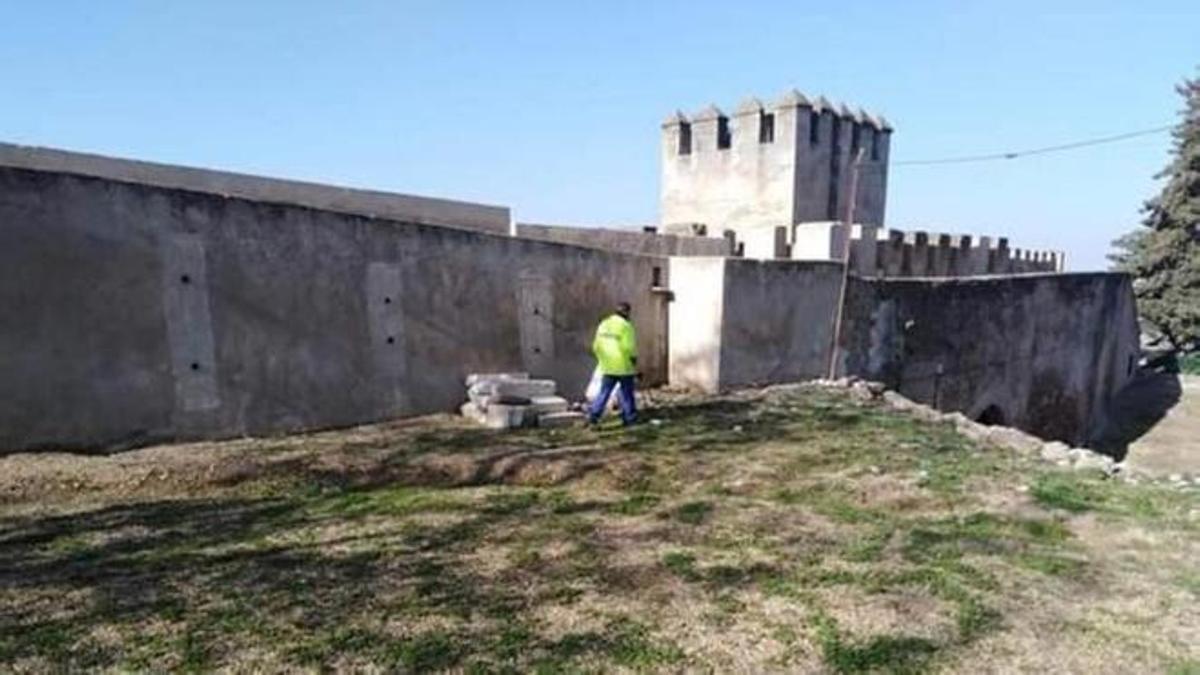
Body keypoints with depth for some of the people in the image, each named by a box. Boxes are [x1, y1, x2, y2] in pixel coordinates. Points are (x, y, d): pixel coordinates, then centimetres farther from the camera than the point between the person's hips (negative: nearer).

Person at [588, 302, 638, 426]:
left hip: (607, 367, 5)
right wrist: (634, 360, 0)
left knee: (604, 391, 9)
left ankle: (593, 415, -1)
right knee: (626, 392, 8)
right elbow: (629, 348, -16)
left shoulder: (603, 324, 7)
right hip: (624, 366, -5)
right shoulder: (626, 326, -12)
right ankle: (630, 418, 18)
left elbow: (596, 346, 8)